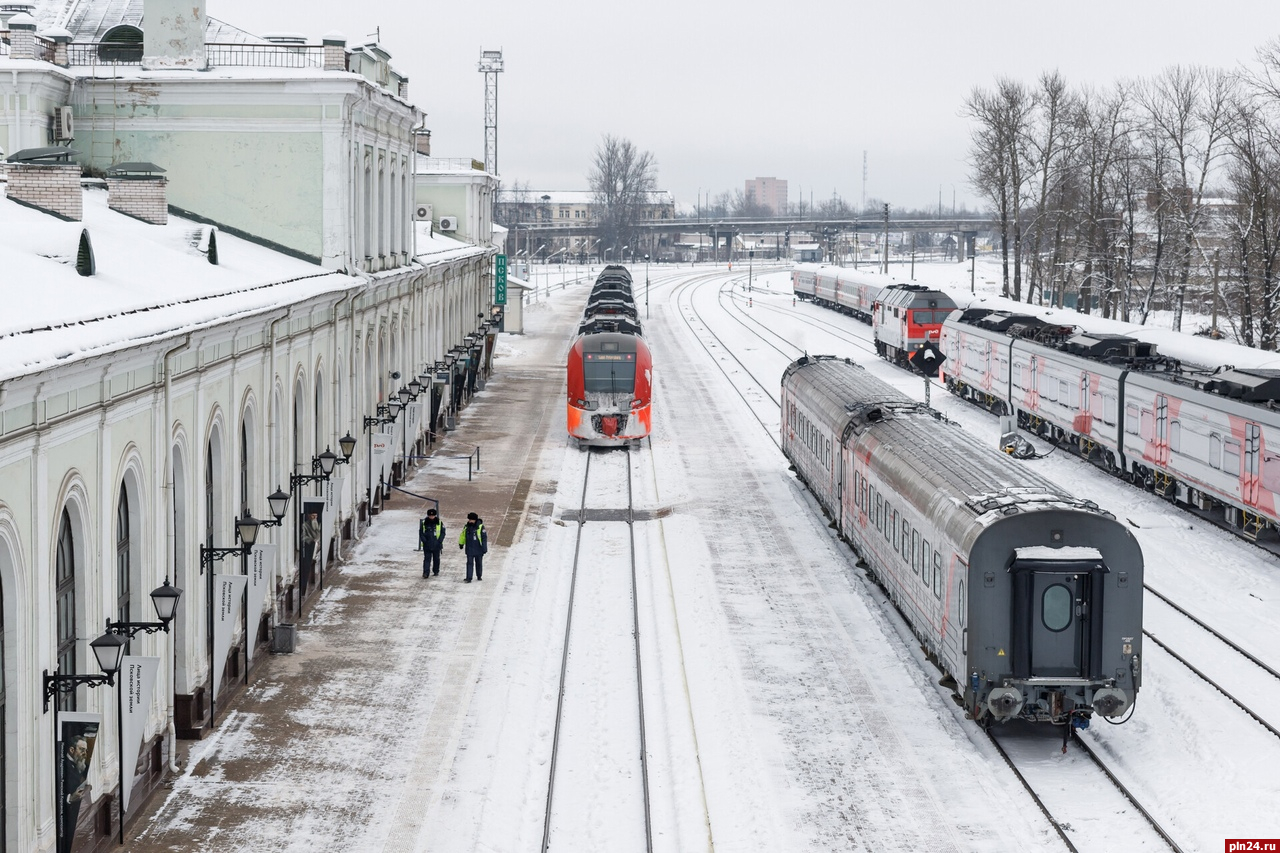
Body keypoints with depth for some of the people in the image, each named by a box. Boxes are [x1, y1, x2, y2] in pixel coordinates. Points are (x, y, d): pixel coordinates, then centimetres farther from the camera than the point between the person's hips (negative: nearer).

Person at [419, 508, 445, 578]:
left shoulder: (439, 523, 1)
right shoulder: (424, 523, 0)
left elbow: (443, 533, 4)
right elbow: (421, 533, 4)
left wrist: (439, 541, -9)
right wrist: (424, 541, -9)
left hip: (436, 545, 1)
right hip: (427, 545, -1)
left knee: (436, 559, 12)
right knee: (427, 559, -7)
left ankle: (436, 571, 27)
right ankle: (426, 573, -11)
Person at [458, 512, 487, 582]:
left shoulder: (480, 527, -9)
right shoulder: (467, 527, 3)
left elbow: (484, 537, -8)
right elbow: (463, 535, 20)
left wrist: (484, 548, -11)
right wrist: (461, 543, 28)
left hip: (478, 549, -2)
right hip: (470, 549, 2)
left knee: (479, 563, 12)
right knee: (469, 563, -5)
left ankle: (479, 576, 28)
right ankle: (469, 578, -7)